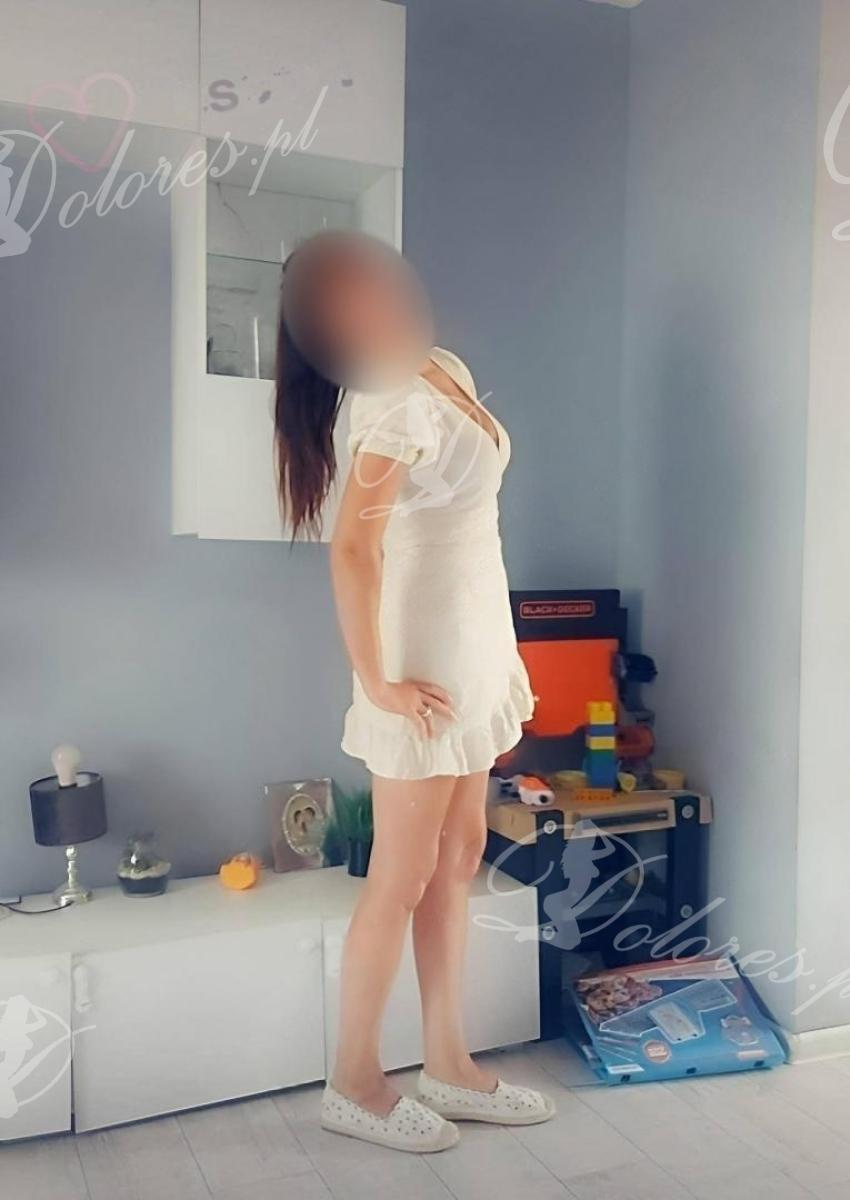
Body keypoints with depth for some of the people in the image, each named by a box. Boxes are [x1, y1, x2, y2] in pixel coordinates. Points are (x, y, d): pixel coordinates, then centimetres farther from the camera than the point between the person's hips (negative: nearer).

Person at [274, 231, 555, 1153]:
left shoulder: (446, 371, 8)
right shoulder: (400, 404, -19)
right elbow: (353, 549, -28)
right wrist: (378, 684, -21)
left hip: (473, 646, 9)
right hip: (427, 657, -9)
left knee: (458, 860, 14)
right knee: (402, 879, 3)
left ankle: (448, 1067, 29)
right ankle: (354, 1084, 21)